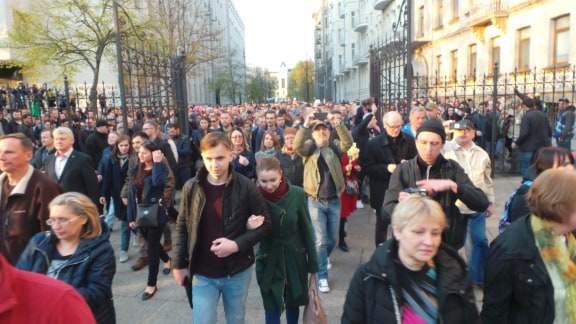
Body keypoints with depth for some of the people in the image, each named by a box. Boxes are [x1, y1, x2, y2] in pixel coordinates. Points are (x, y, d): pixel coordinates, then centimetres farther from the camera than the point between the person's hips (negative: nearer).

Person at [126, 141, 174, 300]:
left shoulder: (161, 168, -9)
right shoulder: (137, 170, 7)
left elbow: (157, 182, -32)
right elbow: (132, 194, 7)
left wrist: (157, 163, -22)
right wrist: (131, 217, 4)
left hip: (156, 214, -6)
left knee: (152, 248, -1)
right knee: (152, 244, 21)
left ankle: (152, 284, 11)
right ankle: (167, 260, 50)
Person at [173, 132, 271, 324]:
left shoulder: (246, 187, -12)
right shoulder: (191, 187, -6)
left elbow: (264, 224, -6)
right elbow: (182, 227, 4)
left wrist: (237, 245, -19)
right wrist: (179, 264, 3)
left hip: (238, 272, 0)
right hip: (203, 274, 1)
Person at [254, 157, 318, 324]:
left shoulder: (297, 194, -15)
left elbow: (306, 229, -5)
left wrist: (313, 263, 0)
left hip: (295, 258, 1)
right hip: (268, 260, -1)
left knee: (293, 302, 21)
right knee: (272, 308, 7)